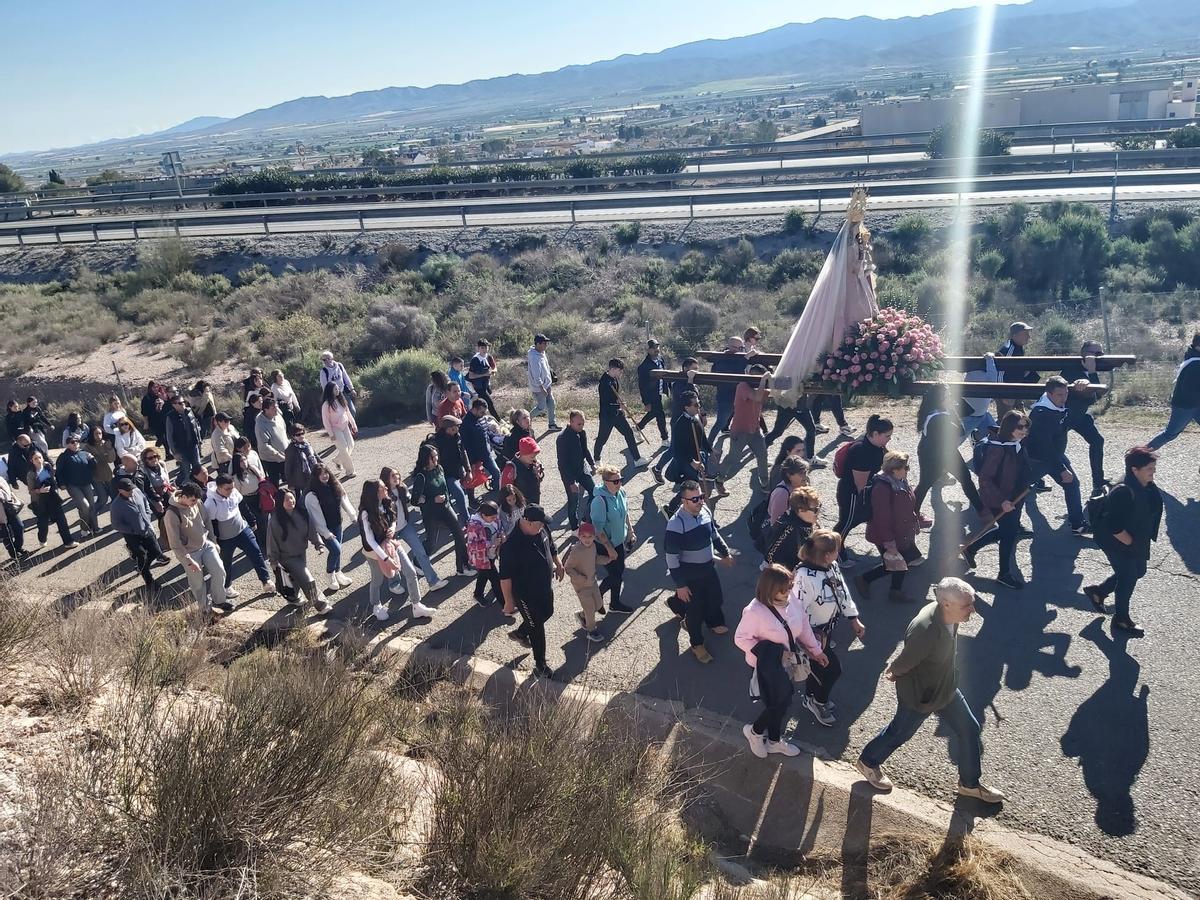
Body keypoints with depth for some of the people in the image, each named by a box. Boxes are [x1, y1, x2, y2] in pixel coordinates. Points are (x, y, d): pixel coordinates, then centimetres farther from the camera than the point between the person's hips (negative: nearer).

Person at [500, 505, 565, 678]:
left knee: (547, 613, 29)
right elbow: (505, 576, -27)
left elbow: (551, 547, 10)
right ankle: (540, 666, 28)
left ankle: (520, 633, 56)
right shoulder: (511, 544, -35)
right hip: (525, 593, -8)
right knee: (537, 628, 7)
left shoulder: (542, 529, -13)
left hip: (545, 586, 8)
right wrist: (509, 601, -20)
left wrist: (558, 565, 18)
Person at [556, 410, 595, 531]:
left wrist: (592, 463, 2)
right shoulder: (562, 438, -26)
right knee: (573, 501, 5)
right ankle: (575, 528, 22)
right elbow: (562, 462, -23)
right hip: (569, 473, -7)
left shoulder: (581, 433, -6)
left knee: (594, 491, 9)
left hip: (582, 468, 7)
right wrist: (571, 482, -22)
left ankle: (587, 519, 27)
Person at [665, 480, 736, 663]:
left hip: (708, 567, 6)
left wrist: (725, 553, 19)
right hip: (690, 573, -6)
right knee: (695, 609, 10)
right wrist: (680, 585, -20)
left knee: (716, 598, 25)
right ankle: (697, 645, 34)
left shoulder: (705, 511, -9)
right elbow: (671, 557, -23)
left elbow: (714, 533, 12)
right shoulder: (676, 524, -29)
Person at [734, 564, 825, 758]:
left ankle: (774, 740, 46)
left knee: (782, 703, 22)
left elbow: (803, 625, 3)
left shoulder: (792, 602, -14)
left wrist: (815, 651, 11)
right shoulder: (755, 612, -31)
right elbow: (740, 638, -20)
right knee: (778, 704, 1)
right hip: (769, 668, -6)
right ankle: (754, 731, 32)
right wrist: (768, 652, -25)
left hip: (786, 664, 6)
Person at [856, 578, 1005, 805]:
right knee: (900, 733, 17)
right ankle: (868, 762, 45)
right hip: (919, 696, -7)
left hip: (946, 689, 7)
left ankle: (970, 784, 39)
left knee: (970, 730, 16)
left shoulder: (947, 615, -16)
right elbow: (902, 664, -26)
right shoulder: (925, 631, -43)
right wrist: (893, 673, -4)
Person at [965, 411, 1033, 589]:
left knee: (1007, 531, 20)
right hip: (999, 502, -8)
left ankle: (970, 549, 35)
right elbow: (985, 478, -23)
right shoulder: (997, 448, -24)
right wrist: (1001, 501, -25)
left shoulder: (1018, 446, 1)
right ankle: (1005, 574, 25)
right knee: (1009, 534, 5)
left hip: (1014, 499, 8)